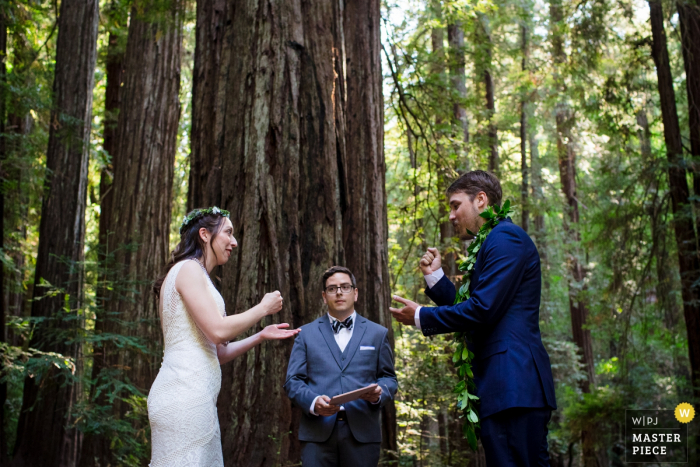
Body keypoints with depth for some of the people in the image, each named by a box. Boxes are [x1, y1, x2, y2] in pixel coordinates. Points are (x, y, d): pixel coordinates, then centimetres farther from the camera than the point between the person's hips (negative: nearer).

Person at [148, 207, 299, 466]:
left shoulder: (195, 274, 23)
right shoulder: (188, 269, -6)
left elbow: (216, 353, 21)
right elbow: (218, 331, -17)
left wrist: (261, 336, 14)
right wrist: (263, 308, -3)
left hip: (195, 396, 10)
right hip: (186, 394, -10)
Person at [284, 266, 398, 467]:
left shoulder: (377, 333, 13)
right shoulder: (306, 333, 11)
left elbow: (389, 378, 13)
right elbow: (293, 380, 6)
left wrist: (379, 393, -10)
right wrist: (313, 402, -13)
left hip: (362, 433, 1)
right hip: (317, 434, 0)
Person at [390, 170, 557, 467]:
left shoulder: (505, 238, -9)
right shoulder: (491, 244, 22)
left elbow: (482, 310, -18)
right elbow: (474, 311, 22)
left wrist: (420, 317, -6)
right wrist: (435, 276, 15)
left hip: (512, 384, -10)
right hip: (513, 385, 10)